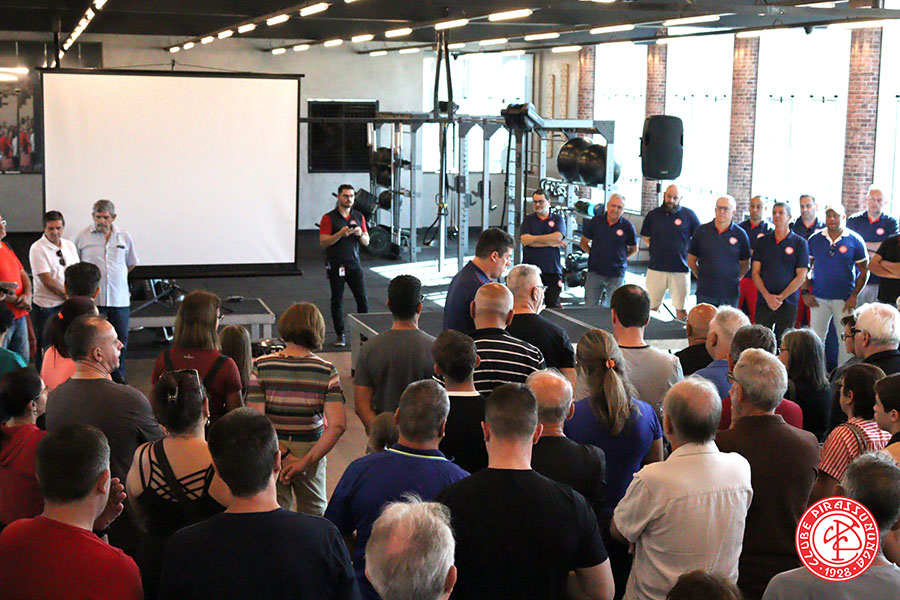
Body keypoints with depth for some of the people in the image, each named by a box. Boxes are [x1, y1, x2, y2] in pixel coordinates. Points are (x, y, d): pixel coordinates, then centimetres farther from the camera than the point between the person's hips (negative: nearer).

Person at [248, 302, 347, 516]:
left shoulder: (261, 367, -9)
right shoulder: (327, 371, -10)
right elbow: (338, 425, -20)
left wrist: (284, 454, -14)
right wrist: (306, 461, -17)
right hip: (311, 449, 0)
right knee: (315, 514, 20)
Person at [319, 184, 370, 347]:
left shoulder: (359, 216, 9)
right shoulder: (329, 218, -4)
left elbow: (366, 242, 11)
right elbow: (323, 242, -11)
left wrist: (360, 234, -11)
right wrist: (341, 233, -22)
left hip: (354, 263, 3)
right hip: (336, 265, -3)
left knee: (362, 298, -3)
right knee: (337, 300, 2)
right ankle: (340, 334, 11)